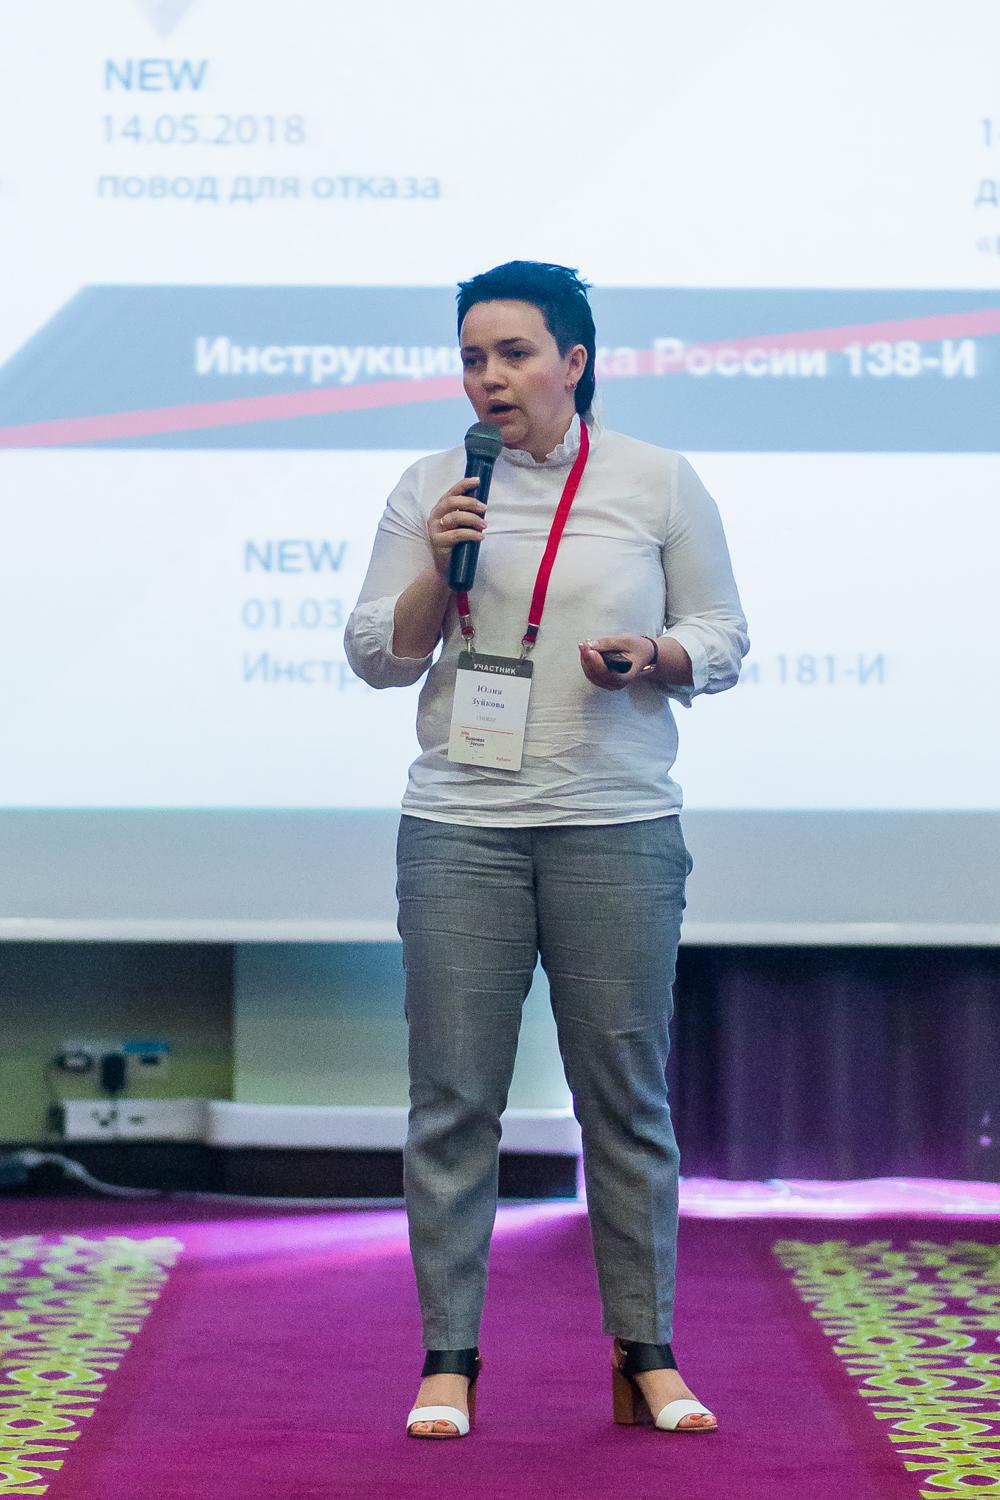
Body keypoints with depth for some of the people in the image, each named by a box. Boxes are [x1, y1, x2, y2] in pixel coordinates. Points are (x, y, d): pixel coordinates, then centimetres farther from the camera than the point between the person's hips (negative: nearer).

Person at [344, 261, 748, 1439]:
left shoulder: (660, 484, 5)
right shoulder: (430, 489, 8)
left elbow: (722, 639, 8)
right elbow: (376, 655, 9)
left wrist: (653, 657, -12)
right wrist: (437, 572, -8)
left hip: (617, 829, -1)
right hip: (461, 828, 1)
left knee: (626, 1094, 2)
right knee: (453, 1097, -1)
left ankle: (645, 1355, 11)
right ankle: (449, 1360, 5)